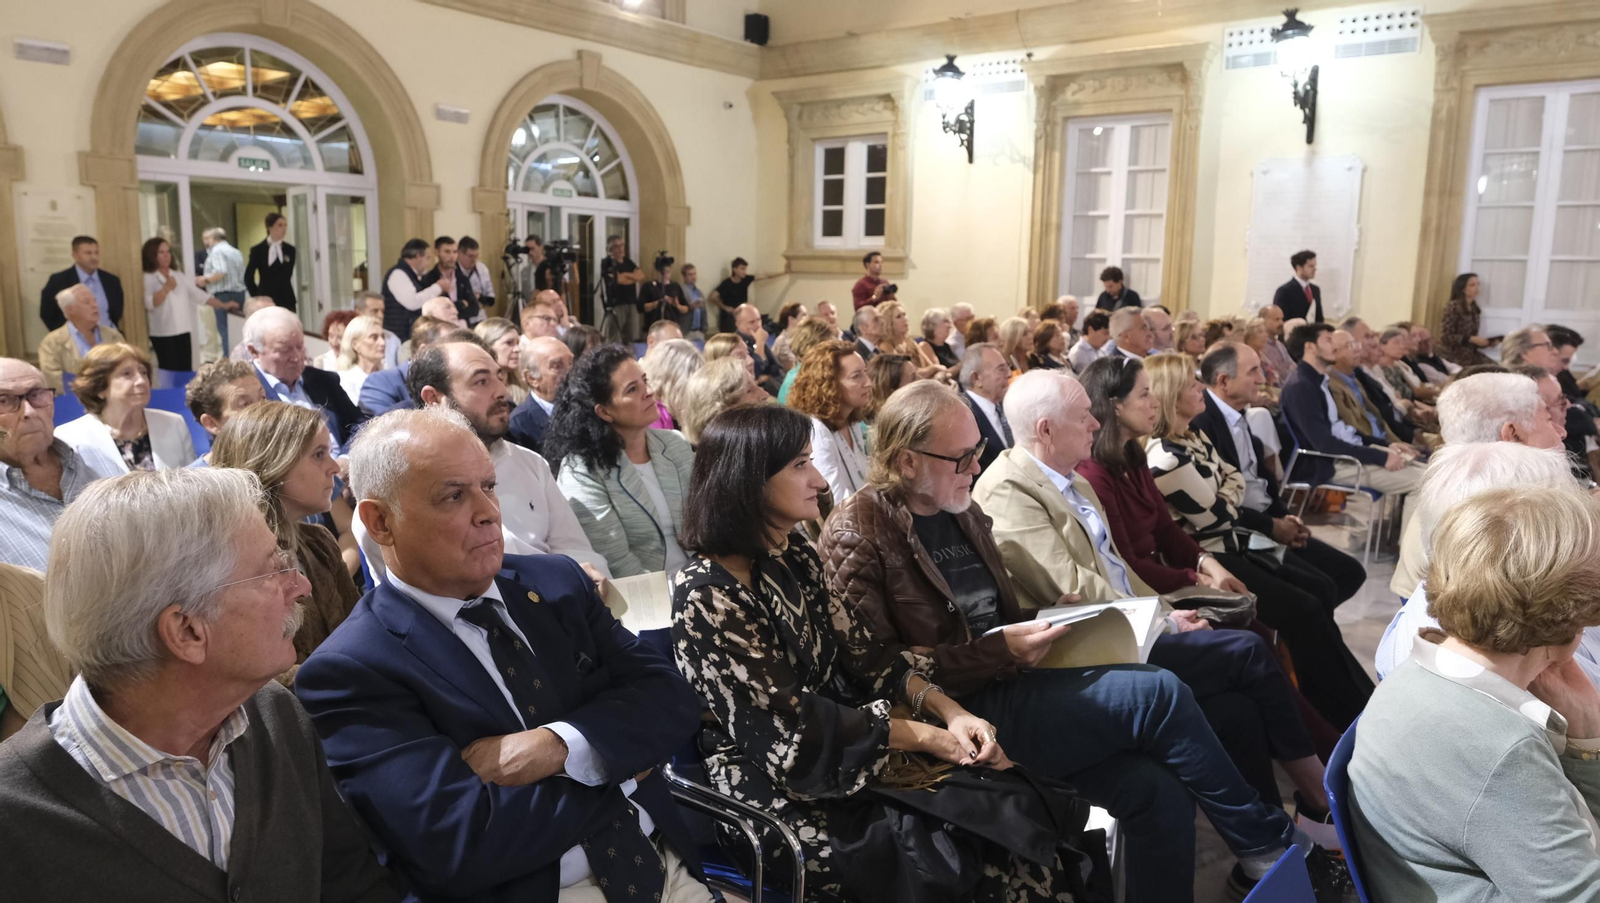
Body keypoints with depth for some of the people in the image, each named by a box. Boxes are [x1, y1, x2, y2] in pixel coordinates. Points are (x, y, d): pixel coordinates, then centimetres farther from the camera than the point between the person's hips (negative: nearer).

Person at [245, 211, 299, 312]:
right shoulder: (258, 250, 0)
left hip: (286, 300, 2)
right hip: (266, 301, -2)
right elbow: (248, 277, 4)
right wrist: (258, 297, 5)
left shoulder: (290, 250, 6)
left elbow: (288, 275, 11)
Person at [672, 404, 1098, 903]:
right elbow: (794, 728, -20)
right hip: (782, 791, -7)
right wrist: (926, 736, -14)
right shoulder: (708, 595, -21)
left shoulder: (793, 554, 4)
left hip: (843, 751, 7)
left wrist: (949, 710, -8)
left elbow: (859, 653, 6)